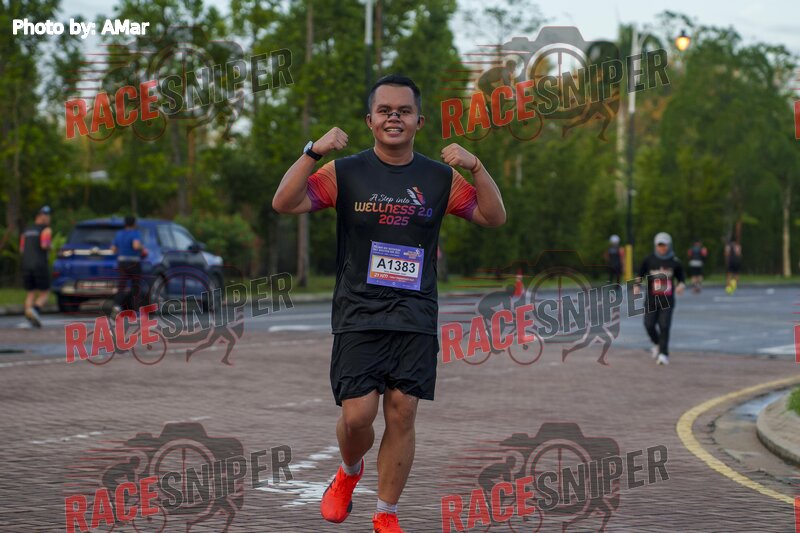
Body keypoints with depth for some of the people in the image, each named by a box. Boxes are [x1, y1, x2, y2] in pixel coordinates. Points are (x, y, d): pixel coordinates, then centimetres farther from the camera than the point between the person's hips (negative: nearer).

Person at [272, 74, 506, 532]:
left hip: (416, 318, 2)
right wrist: (314, 152, -22)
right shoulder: (345, 173, 1)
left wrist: (476, 167, -12)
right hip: (359, 317, -1)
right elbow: (284, 204, -10)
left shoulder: (440, 178, 7)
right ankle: (350, 473, 28)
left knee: (402, 414, 0)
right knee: (357, 416, -7)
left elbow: (495, 217, 3)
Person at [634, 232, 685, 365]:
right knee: (649, 324, -2)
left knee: (664, 326, -9)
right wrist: (637, 286, -11)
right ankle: (657, 344, 29)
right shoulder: (649, 260, 0)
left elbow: (680, 276, 13)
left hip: (667, 300, -1)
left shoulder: (674, 262, 2)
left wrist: (681, 285, -9)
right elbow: (640, 274, 6)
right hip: (651, 299, 1)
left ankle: (664, 353, -5)